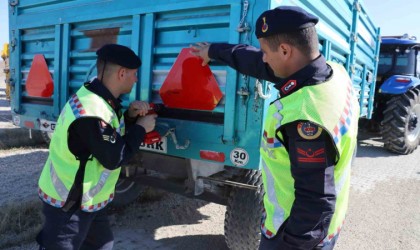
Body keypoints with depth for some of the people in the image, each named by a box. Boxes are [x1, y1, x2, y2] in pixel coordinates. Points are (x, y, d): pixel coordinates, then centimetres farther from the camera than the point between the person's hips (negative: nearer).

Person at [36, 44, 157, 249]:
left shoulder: (99, 98, 0)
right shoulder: (91, 112, -31)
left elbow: (113, 136, 10)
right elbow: (113, 158, -25)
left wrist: (130, 116, -8)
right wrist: (141, 127, -14)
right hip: (68, 203, -10)